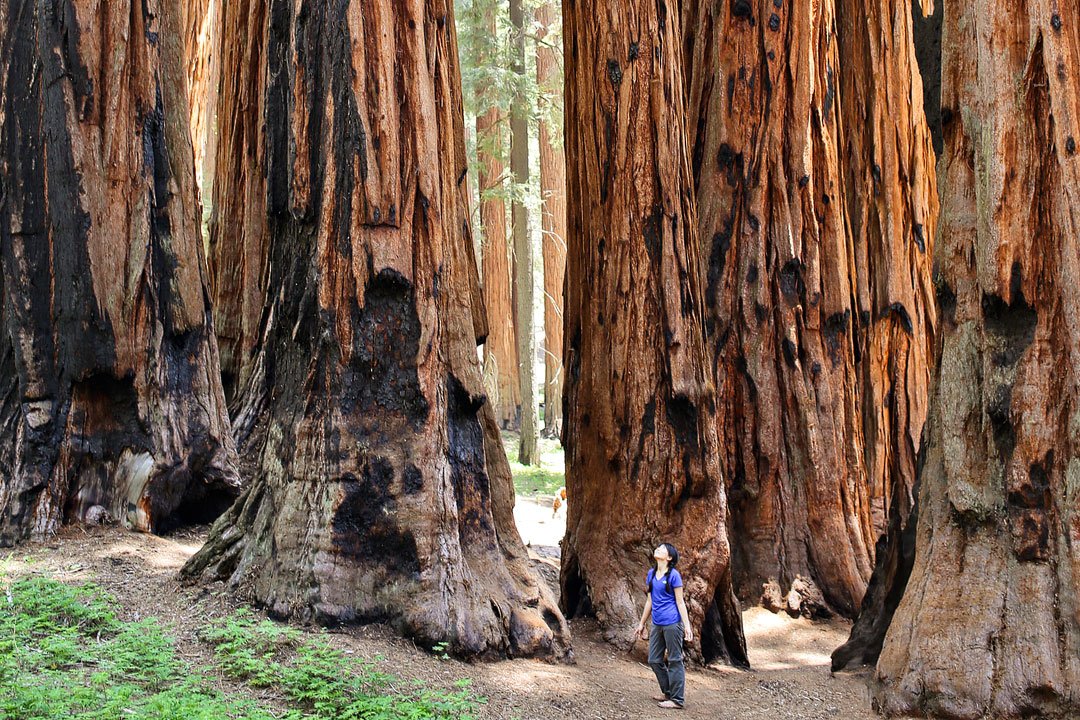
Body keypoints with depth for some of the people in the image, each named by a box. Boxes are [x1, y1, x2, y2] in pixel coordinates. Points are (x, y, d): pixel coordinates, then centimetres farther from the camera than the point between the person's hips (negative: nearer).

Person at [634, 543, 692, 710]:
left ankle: (677, 699, 5)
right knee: (654, 660, 12)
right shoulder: (651, 574, 10)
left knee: (675, 661, -1)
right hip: (657, 624, 7)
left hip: (672, 623, -7)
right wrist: (642, 623, 20)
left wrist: (687, 626, -11)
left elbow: (680, 602, -7)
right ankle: (669, 693, 26)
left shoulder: (673, 575, -8)